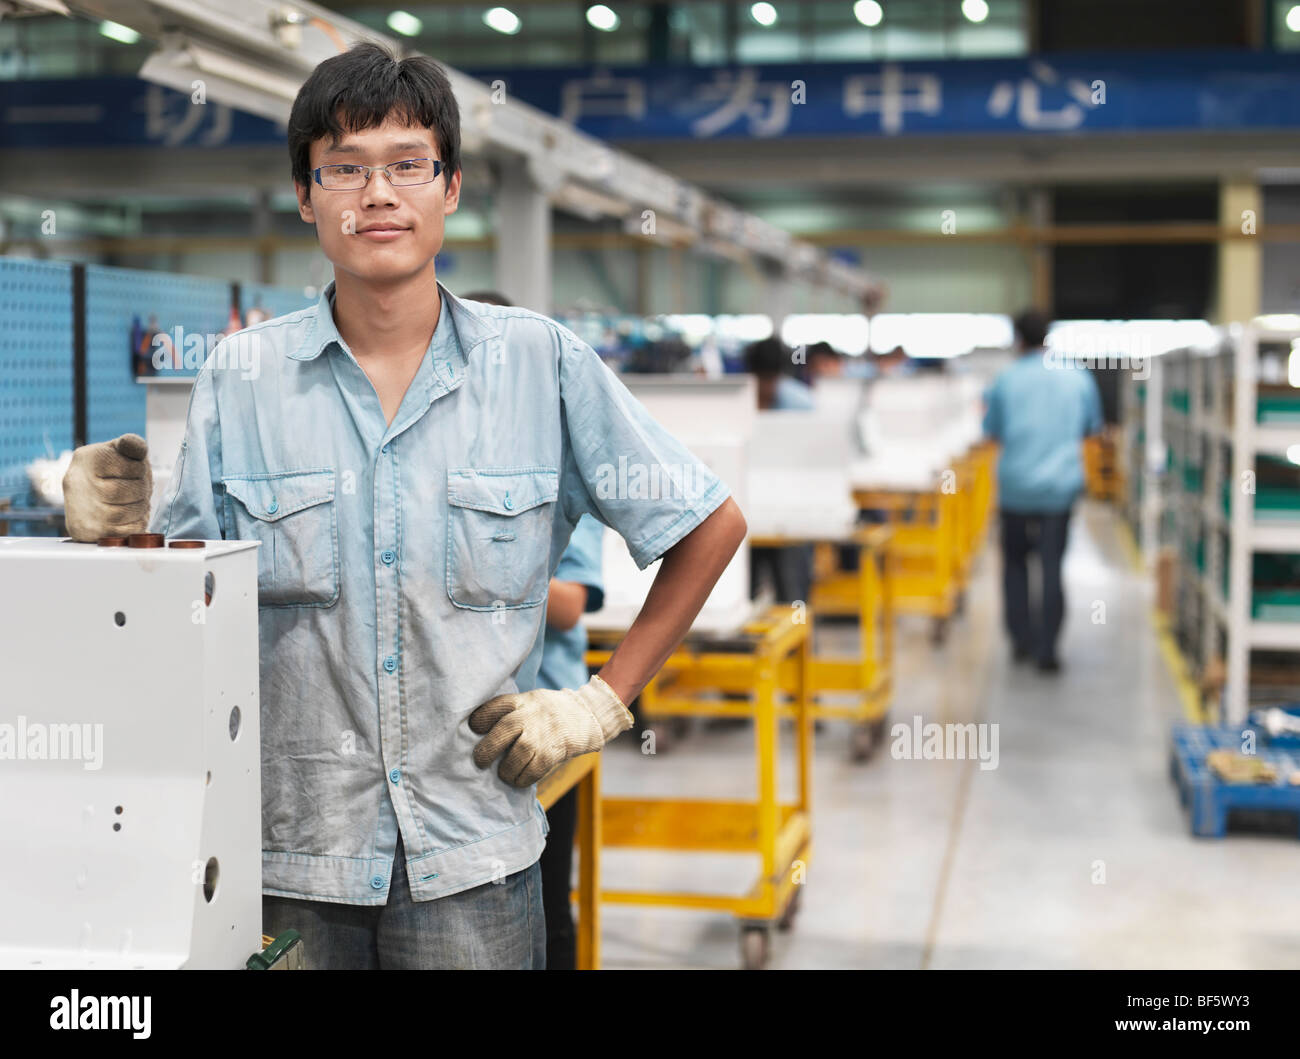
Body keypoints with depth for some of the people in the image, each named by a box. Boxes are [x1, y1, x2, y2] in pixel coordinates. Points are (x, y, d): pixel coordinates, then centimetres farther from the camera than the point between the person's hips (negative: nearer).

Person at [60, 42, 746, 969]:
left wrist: (603, 703, 0)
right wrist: (118, 534, -19)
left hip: (471, 856, -1)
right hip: (285, 853, 1)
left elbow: (713, 526, 4)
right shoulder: (241, 378, 0)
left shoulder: (543, 362, -3)